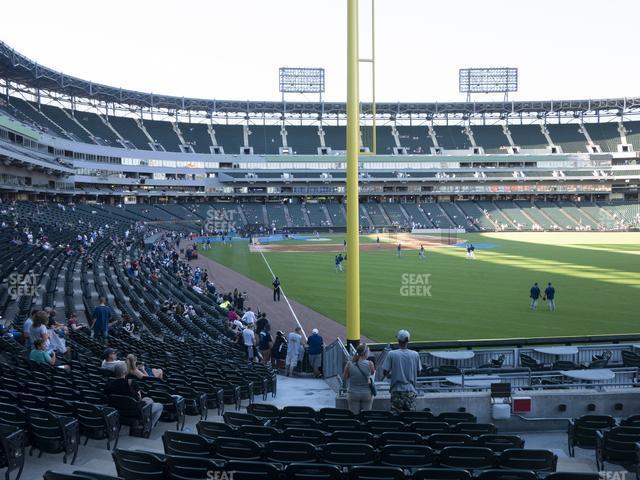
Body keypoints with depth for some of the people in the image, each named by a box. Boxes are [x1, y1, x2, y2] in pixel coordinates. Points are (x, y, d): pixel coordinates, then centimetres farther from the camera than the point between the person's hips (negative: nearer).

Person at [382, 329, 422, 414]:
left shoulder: (391, 354, -9)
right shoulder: (415, 355, -2)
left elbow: (385, 372, -7)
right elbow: (418, 371, 8)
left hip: (397, 390, -2)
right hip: (411, 390, 2)